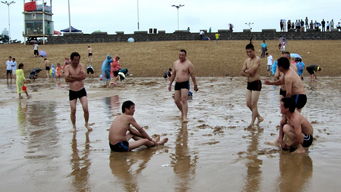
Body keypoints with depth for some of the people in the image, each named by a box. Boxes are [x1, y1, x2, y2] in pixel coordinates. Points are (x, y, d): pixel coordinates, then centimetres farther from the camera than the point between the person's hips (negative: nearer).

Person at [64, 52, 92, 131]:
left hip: (82, 91, 0)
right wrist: (78, 77, -14)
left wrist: (73, 76, -17)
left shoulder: (81, 66, 0)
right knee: (73, 111, 4)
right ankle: (74, 126, 25)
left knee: (86, 109, -8)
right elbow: (67, 79, -19)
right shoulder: (67, 67, -4)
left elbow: (84, 76, -17)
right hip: (72, 92, 0)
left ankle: (87, 124, 16)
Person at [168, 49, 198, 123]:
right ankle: (182, 112, 33)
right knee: (176, 101, 8)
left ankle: (185, 117, -17)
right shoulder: (175, 63, 11)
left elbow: (192, 75, -6)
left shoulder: (189, 64, -6)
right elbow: (173, 74, 17)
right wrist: (170, 84, 15)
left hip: (185, 84, -6)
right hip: (177, 84, 6)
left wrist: (195, 85, -5)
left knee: (184, 100, -16)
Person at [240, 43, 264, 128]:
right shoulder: (247, 60, 11)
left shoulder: (257, 59, -12)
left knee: (253, 104, -4)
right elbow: (241, 72, 4)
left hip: (256, 83, -8)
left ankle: (252, 123, 4)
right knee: (248, 104, 11)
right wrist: (248, 73, -14)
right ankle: (259, 117, 28)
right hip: (249, 83, 8)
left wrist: (246, 71, -4)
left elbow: (251, 70, -23)